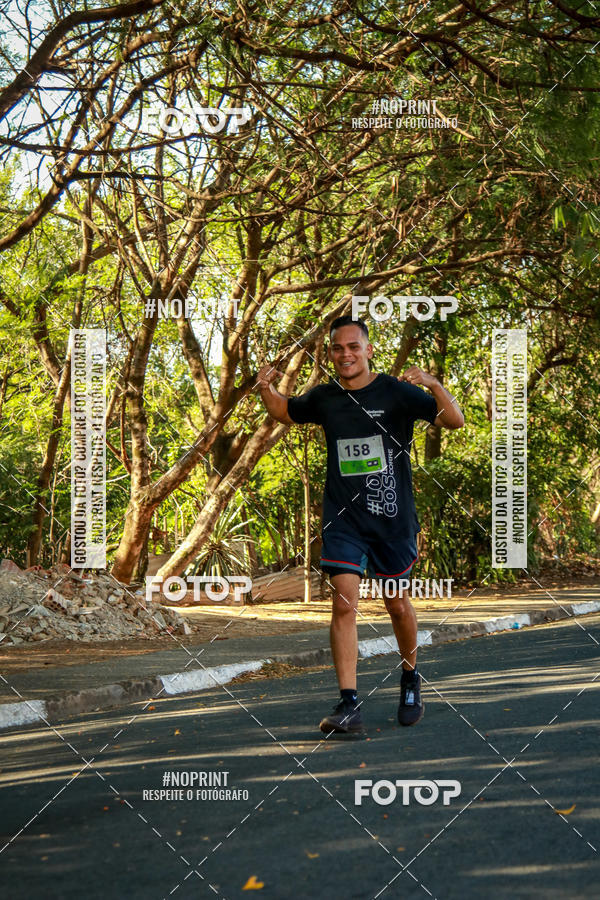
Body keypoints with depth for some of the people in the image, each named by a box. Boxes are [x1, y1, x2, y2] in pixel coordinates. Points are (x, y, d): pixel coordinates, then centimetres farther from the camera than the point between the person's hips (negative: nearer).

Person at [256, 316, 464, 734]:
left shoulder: (395, 392, -6)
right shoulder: (324, 398, 5)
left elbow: (455, 421, -13)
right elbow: (286, 412, 25)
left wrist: (434, 384, -30)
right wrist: (267, 390, 4)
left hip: (392, 517, -1)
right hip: (343, 518, 1)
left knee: (398, 605, 11)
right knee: (344, 604, -12)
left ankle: (411, 678, 38)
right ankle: (349, 704, -13)